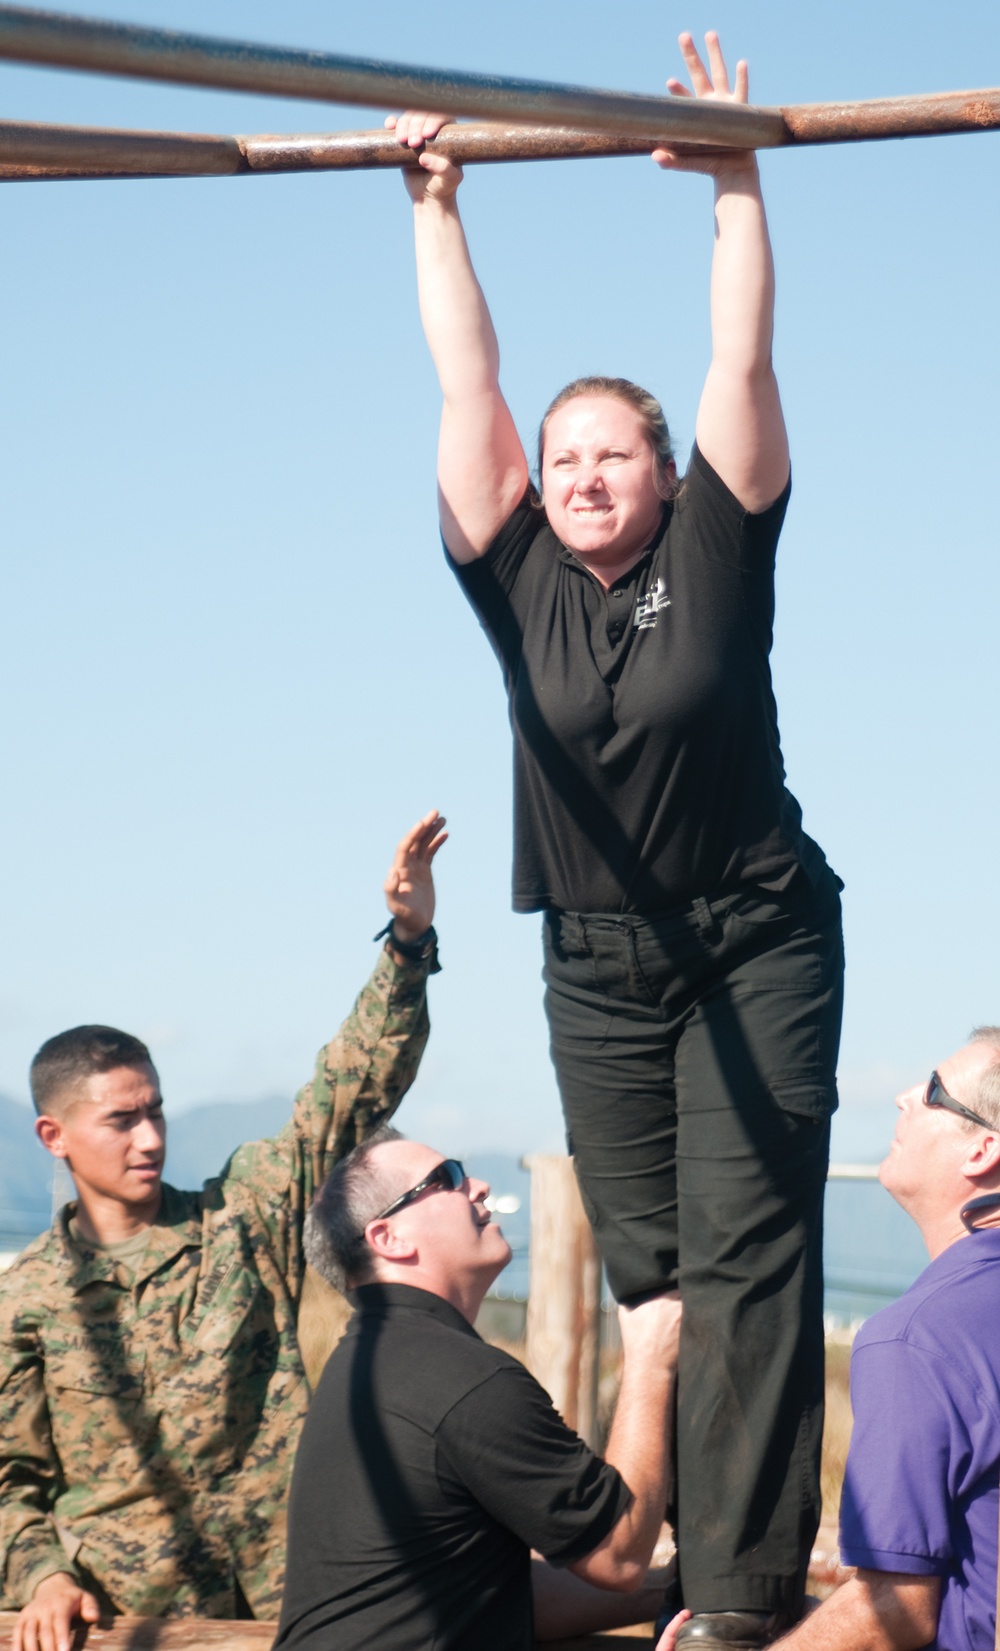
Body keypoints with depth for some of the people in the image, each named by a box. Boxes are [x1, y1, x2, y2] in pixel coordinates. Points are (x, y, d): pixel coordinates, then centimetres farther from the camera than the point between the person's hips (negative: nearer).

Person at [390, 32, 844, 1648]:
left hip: (756, 941, -3)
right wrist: (436, 210, 2)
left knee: (745, 1253, -9)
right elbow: (468, 383, 1)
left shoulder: (713, 555, -6)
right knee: (638, 1265, 3)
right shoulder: (522, 577, 0)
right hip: (600, 962, 4)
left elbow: (743, 362, -8)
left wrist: (737, 182, -7)